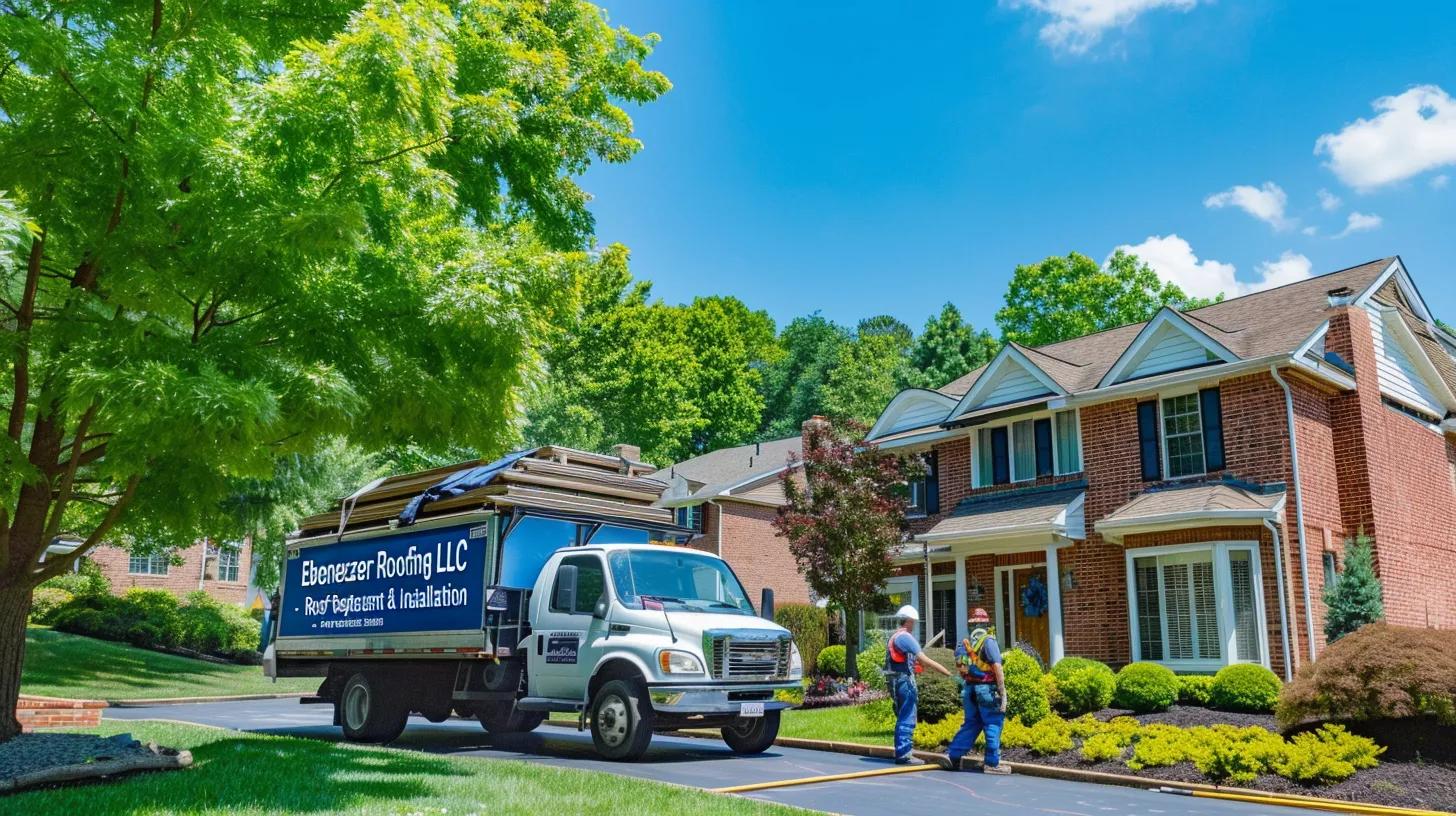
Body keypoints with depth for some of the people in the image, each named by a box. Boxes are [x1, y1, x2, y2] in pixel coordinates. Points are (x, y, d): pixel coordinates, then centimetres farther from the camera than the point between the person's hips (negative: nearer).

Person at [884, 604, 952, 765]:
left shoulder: (894, 637, 17)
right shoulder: (905, 637, -14)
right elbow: (925, 660, -19)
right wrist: (948, 673, -17)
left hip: (896, 680, 10)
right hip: (905, 680, -10)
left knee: (903, 718, 16)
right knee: (907, 719, -6)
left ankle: (901, 753, 20)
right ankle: (903, 755, -5)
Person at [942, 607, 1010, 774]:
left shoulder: (963, 643, 9)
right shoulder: (988, 641, -10)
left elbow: (960, 667, 12)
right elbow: (997, 666, -16)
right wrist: (1002, 690, -14)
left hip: (969, 689, 6)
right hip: (987, 689, -6)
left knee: (971, 724, 15)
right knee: (993, 725, 3)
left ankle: (952, 756, 12)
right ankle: (992, 763, 5)